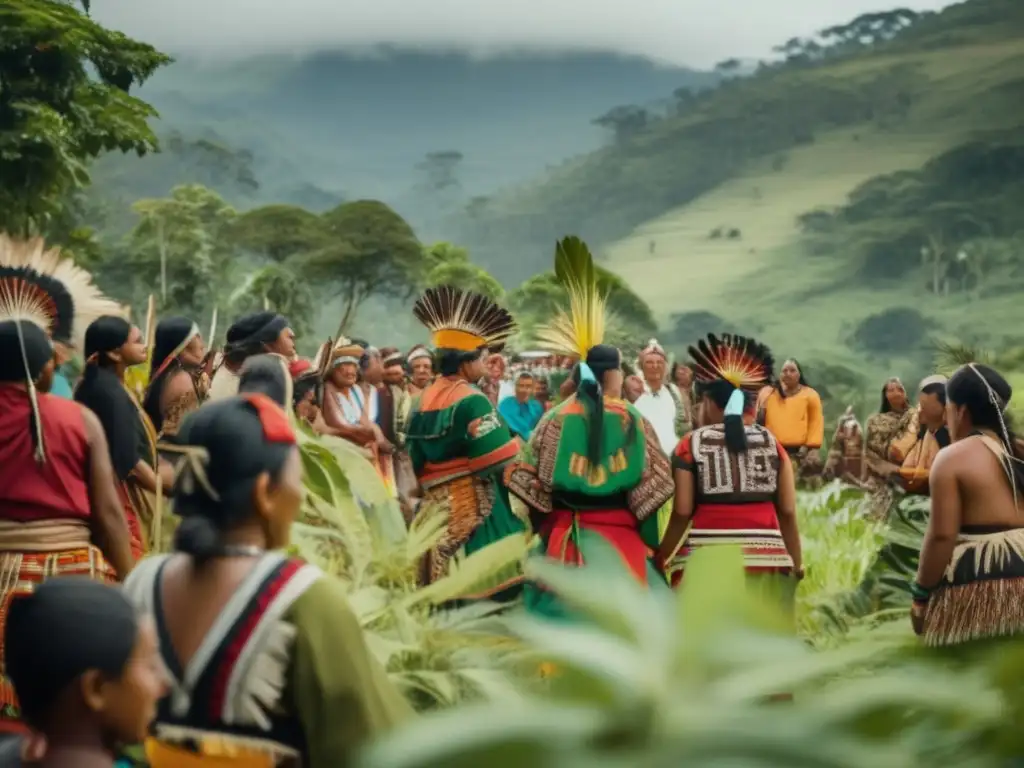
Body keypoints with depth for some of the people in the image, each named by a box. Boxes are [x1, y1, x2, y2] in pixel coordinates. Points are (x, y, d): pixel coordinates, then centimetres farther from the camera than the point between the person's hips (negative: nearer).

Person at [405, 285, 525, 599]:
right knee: (488, 586, -6)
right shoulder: (472, 400, -14)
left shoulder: (423, 401, 10)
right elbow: (501, 461, -16)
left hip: (435, 502, 8)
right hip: (472, 501, -8)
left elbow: (416, 462, 14)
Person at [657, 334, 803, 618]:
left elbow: (682, 512, -2)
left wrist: (661, 557, 10)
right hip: (766, 558, 2)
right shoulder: (772, 443, 10)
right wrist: (796, 563, 16)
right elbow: (788, 512, 6)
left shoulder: (691, 445, 3)